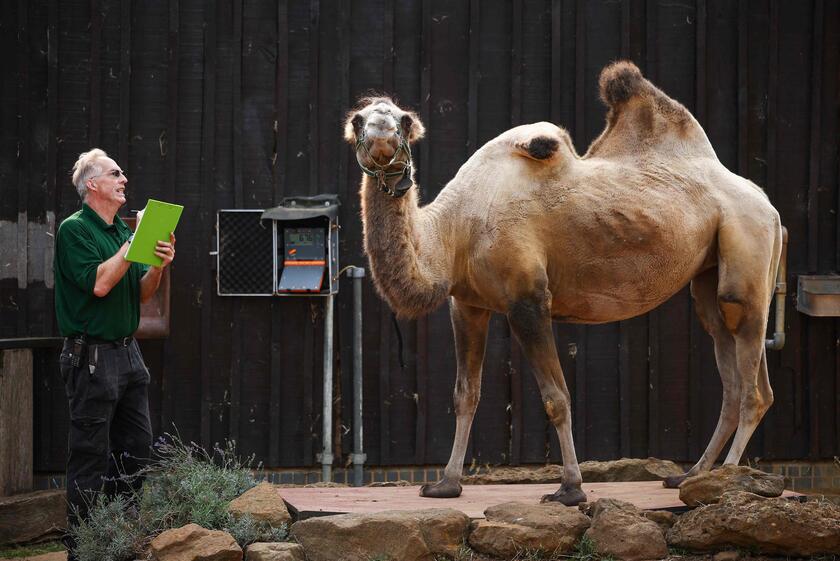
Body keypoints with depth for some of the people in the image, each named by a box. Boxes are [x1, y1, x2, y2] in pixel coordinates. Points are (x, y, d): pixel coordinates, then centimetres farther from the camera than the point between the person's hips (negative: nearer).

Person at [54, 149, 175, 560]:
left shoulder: (122, 230, 14)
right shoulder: (74, 229, -9)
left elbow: (141, 294, 14)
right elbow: (99, 283, -20)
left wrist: (159, 265, -5)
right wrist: (134, 243, -15)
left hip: (127, 352, 8)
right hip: (91, 353, -8)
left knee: (137, 448, 11)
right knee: (90, 455, -5)